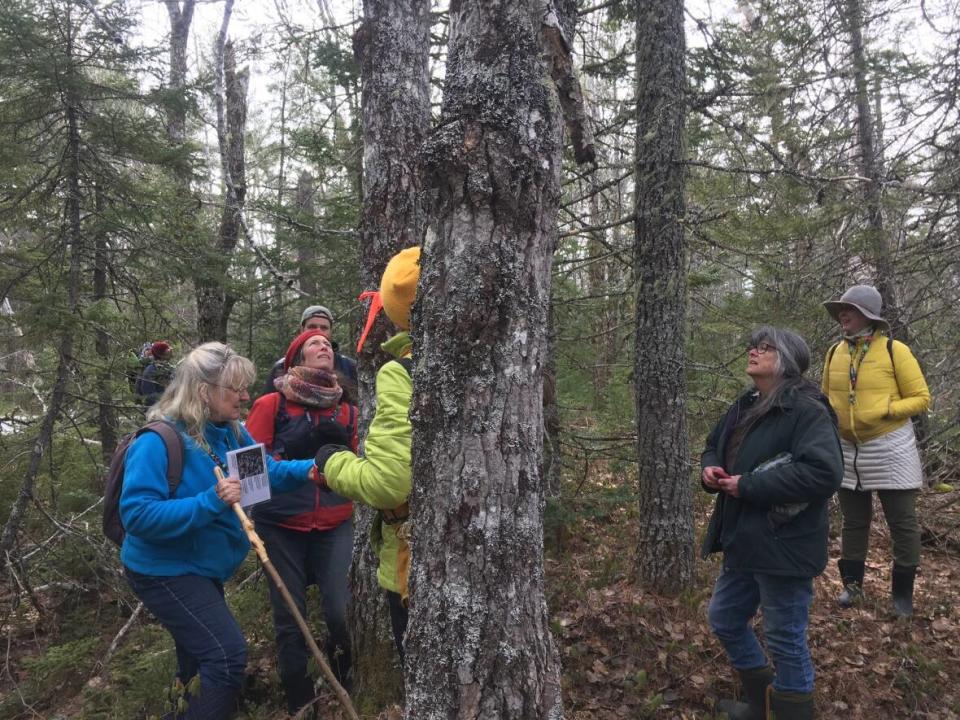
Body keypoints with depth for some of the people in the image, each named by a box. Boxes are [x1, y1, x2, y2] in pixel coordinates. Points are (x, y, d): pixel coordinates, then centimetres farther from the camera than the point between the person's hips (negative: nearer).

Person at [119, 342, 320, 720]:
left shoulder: (231, 432, -2)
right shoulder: (158, 441, -27)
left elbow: (266, 471, 0)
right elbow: (137, 514, -32)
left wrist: (309, 469, -19)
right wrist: (210, 502, -39)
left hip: (203, 568, 9)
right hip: (165, 570, -9)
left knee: (200, 655, 25)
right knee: (228, 655, -15)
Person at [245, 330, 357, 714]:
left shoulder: (346, 409, 8)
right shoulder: (271, 404, -2)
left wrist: (341, 444, -7)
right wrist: (298, 451, -17)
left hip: (334, 526, 2)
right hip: (281, 526, -2)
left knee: (342, 613, -8)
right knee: (289, 618, 6)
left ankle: (344, 692, 21)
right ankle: (299, 701, 28)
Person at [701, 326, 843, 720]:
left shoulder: (808, 411, -18)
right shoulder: (745, 406, 10)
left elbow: (824, 472, -31)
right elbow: (714, 446, 22)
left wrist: (749, 486, -26)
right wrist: (710, 469, -3)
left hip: (784, 547, -9)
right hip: (744, 541, 10)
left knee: (786, 640, 6)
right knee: (724, 619, 21)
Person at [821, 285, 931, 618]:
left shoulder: (894, 350, -10)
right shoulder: (834, 353, 4)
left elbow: (921, 398, -8)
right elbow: (827, 398, 16)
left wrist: (885, 410, -22)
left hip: (888, 450, -4)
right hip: (846, 450, 4)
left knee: (902, 522, 6)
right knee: (853, 522, 15)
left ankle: (903, 592, 22)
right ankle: (852, 583, 30)